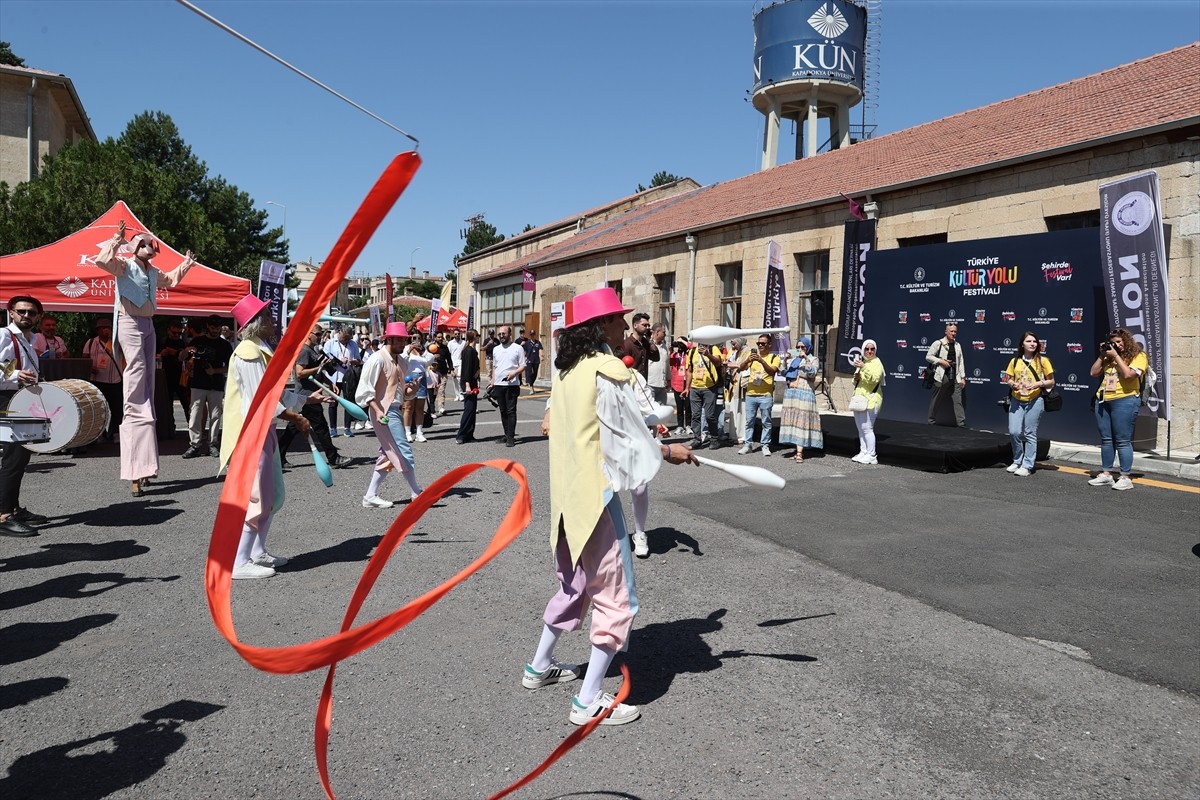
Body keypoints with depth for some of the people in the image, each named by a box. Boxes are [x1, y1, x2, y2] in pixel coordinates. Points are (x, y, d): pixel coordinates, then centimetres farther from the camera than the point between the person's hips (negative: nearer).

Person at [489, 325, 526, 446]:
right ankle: (507, 434, 18)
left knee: (511, 411, -7)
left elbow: (523, 366, -4)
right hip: (498, 385, 5)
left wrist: (514, 373, -21)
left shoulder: (518, 348, -2)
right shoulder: (496, 349, 16)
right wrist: (492, 380, 14)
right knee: (503, 411, 9)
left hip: (512, 384, -5)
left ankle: (510, 437, -7)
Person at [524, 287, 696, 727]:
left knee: (574, 584, 25)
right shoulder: (607, 370, -16)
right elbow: (629, 436, -12)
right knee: (615, 596, 0)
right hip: (596, 494, -9)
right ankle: (588, 701, 4)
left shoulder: (567, 370, 9)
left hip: (567, 495, 9)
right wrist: (667, 452, 4)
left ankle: (540, 666, 38)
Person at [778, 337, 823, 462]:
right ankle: (799, 450, 9)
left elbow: (812, 373, -11)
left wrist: (807, 359, -19)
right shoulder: (793, 360, 20)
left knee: (801, 420, -11)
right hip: (791, 393, 6)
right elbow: (784, 373, 13)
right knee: (792, 420, 3)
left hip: (805, 393, -6)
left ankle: (800, 453, -15)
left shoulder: (813, 359, 6)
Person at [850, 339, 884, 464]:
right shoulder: (861, 362, 19)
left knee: (867, 428, -11)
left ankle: (871, 456, -8)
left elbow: (874, 379, -23)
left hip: (870, 400, -9)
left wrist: (864, 367, -32)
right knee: (860, 428, 10)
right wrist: (856, 378, 3)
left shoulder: (877, 363, -7)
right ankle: (863, 452, 17)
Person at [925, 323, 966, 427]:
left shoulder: (957, 345, 14)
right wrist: (940, 361, -15)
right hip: (942, 377, -4)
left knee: (958, 401, -4)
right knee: (936, 401, 5)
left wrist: (963, 377, 7)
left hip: (955, 378, 4)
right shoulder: (938, 343, -1)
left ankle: (962, 423, -7)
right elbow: (928, 357, -2)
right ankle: (932, 421, 19)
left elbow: (961, 362, 13)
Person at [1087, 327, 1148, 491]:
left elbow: (1128, 374, -17)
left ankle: (1125, 478, -1)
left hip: (1124, 401, -6)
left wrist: (1116, 356, -11)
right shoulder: (1109, 357, 15)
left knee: (1122, 441, -5)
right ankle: (1106, 474, 16)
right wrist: (1102, 355, 5)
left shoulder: (1138, 356, -3)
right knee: (1106, 439, 9)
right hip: (1103, 401, 6)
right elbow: (1094, 373, 11)